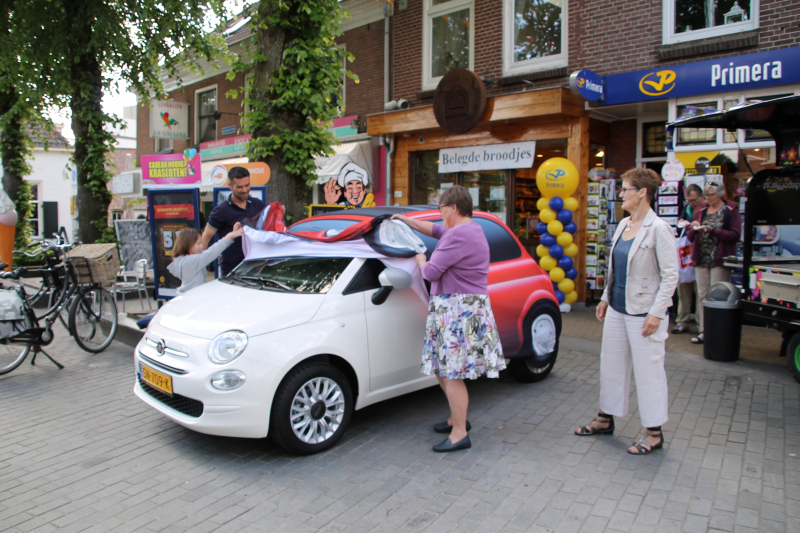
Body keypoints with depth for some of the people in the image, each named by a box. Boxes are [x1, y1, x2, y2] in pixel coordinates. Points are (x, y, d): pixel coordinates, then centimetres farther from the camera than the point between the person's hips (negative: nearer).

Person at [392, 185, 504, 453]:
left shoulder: (459, 235, -19)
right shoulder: (471, 229, 15)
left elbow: (431, 272, -19)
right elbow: (435, 230, 30)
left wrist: (421, 261, 3)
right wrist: (406, 220, 35)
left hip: (459, 311, -11)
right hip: (448, 309, 11)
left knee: (452, 374, -5)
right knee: (442, 369, 18)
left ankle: (459, 434, 5)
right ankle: (457, 418, 32)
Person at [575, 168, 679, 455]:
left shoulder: (659, 229, -14)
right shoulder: (623, 225, 9)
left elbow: (670, 276, -15)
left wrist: (656, 313, -19)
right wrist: (606, 298, 17)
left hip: (642, 313, -8)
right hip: (617, 308, 8)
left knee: (648, 371, 3)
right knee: (611, 365, 16)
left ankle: (654, 432, 18)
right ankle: (606, 419, 32)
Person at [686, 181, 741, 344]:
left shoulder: (731, 211, 2)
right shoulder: (700, 211, 14)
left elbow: (735, 235, -8)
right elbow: (690, 237, 13)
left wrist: (713, 231, -17)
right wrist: (694, 228, -8)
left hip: (720, 260, -4)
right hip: (701, 260, 5)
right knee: (702, 295, 4)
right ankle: (704, 331, 9)